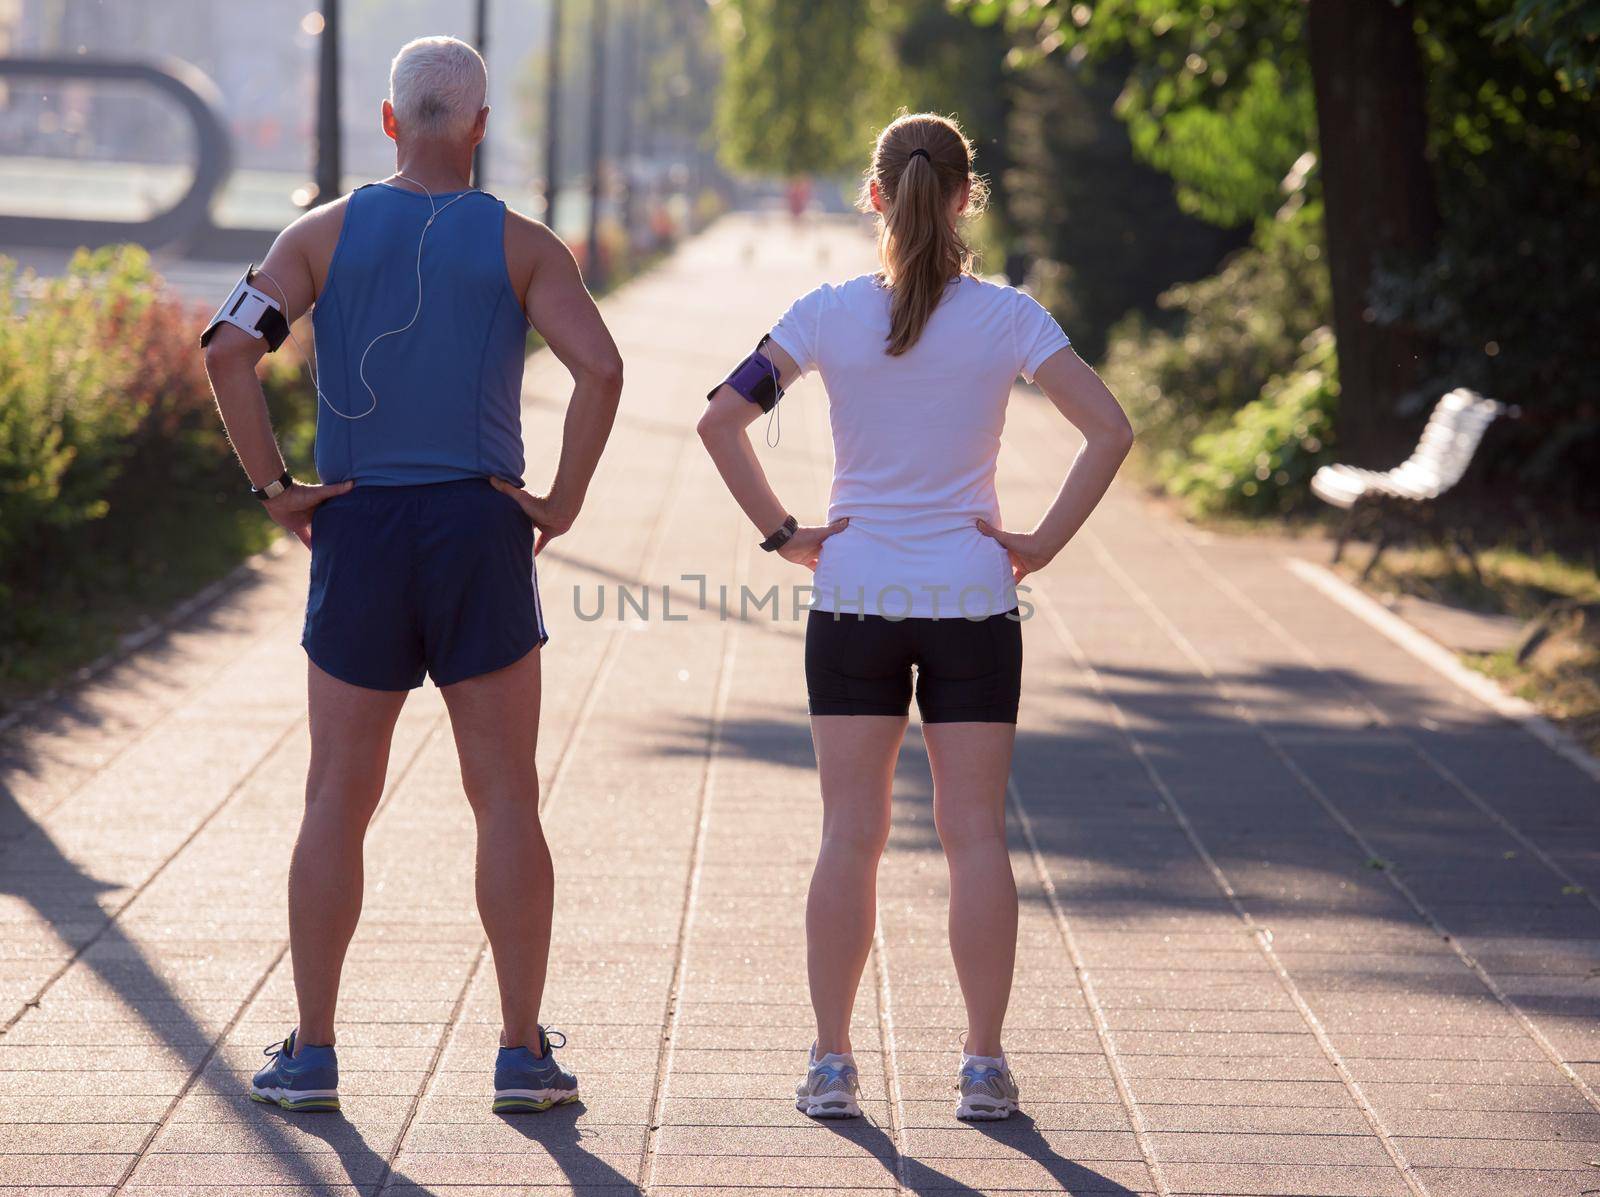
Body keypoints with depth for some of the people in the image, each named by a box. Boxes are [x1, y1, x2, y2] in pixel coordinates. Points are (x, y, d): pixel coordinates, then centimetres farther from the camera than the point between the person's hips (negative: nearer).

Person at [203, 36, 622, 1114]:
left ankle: (312, 1053, 6)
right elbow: (599, 366, -14)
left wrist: (273, 486, -4)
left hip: (357, 537, 1)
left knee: (338, 802, 8)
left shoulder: (328, 234, 3)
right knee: (506, 800, 4)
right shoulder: (521, 246, 0)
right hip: (480, 535, -1)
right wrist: (565, 500, -6)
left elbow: (230, 346, -10)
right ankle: (523, 1053, 3)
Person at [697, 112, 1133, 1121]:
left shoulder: (830, 316, -3)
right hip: (973, 598, 0)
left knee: (851, 835, 4)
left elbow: (723, 419, -8)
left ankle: (833, 1064, 5)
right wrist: (1044, 543, -4)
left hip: (855, 596, 1)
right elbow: (1110, 430, -10)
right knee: (976, 832, 4)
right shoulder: (1007, 318, -4)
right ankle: (985, 1065, 5)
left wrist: (784, 533, -2)